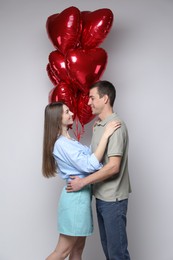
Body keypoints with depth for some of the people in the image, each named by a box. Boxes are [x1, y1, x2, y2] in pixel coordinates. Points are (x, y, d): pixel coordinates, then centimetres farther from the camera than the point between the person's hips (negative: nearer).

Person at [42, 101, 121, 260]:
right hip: (76, 197, -10)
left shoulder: (68, 141, 13)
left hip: (82, 195, 10)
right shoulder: (61, 144, -17)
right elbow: (90, 165, -24)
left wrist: (96, 132, 8)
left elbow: (89, 156, 11)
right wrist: (105, 134, -22)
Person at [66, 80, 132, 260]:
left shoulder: (116, 126, -18)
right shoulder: (98, 126, 9)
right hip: (101, 197, 9)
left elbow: (113, 167, -23)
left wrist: (83, 182, -17)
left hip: (113, 199, -9)